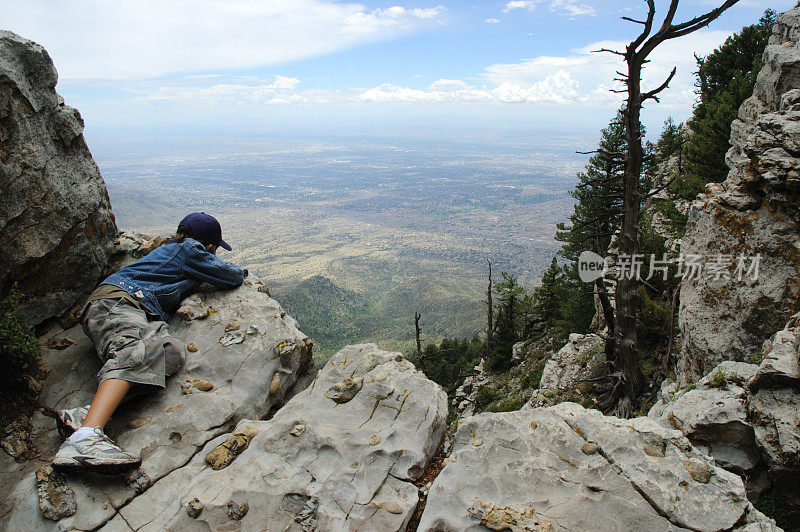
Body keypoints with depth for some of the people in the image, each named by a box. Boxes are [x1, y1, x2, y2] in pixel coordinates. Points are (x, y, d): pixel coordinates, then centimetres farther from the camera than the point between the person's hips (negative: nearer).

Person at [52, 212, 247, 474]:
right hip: (117, 299, -8)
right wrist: (240, 271, 30)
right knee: (141, 350, -39)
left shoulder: (169, 249, 33)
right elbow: (234, 277, 8)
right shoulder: (189, 249, 6)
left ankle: (86, 414, -39)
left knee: (174, 351, -23)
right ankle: (84, 438, -60)